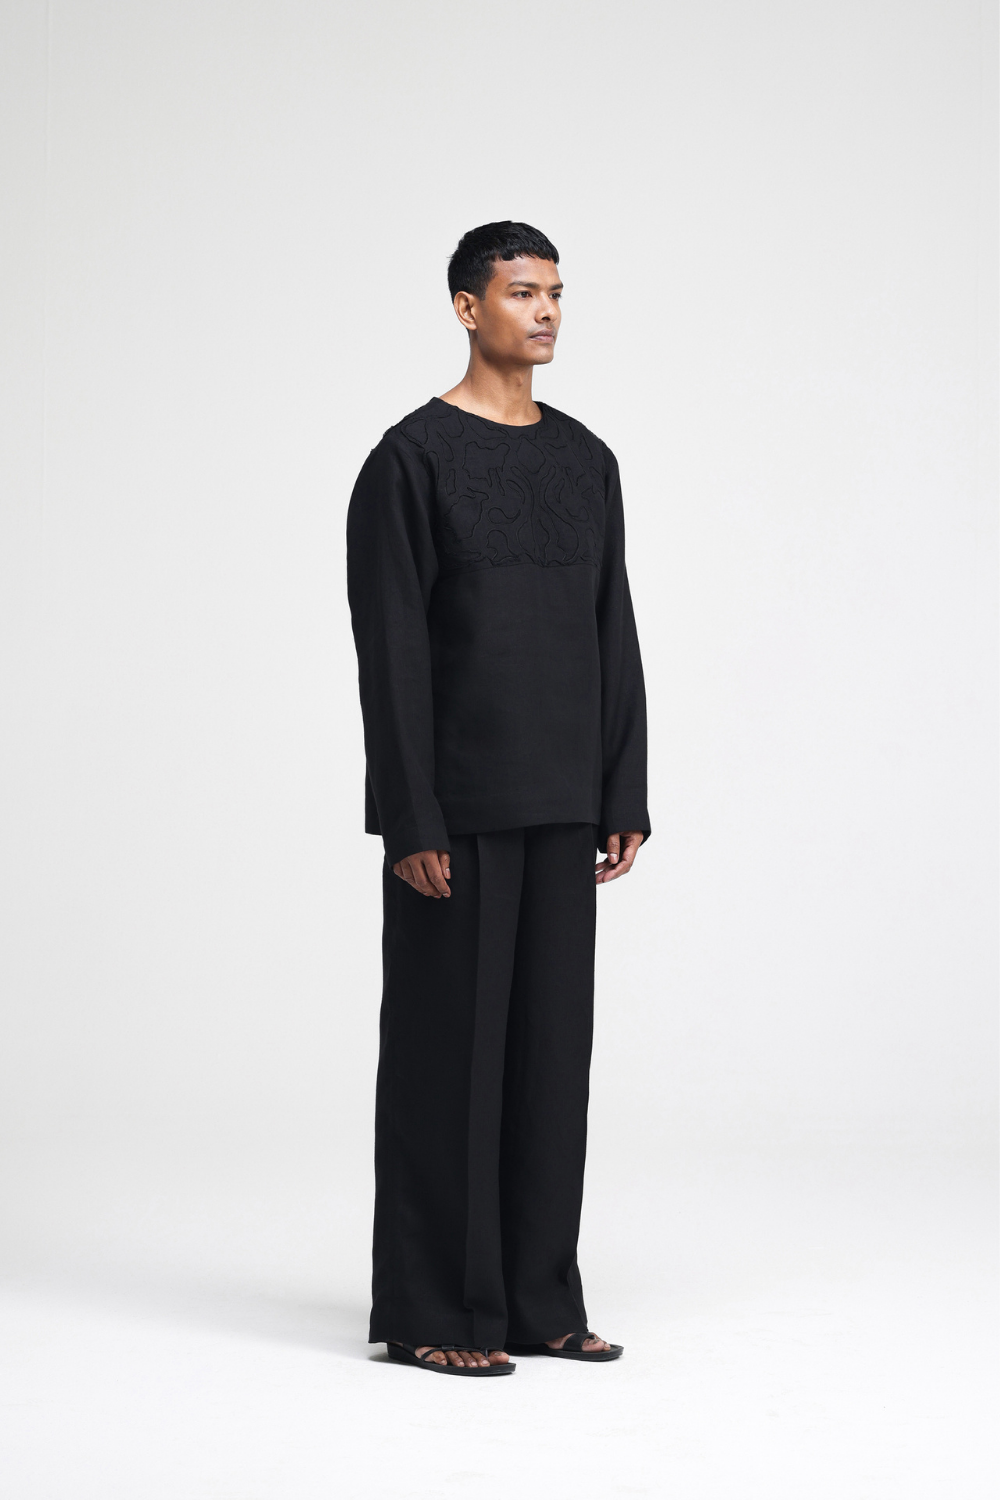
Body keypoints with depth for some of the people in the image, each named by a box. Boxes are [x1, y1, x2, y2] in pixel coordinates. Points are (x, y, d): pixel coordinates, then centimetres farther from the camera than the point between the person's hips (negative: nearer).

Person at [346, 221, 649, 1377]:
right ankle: (432, 1310, 6)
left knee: (552, 1043, 8)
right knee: (449, 1046, -2)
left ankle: (537, 1298, 17)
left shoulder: (587, 460, 11)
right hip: (458, 809, -6)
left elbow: (614, 639, 13)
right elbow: (391, 652, -13)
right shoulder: (412, 459, -9)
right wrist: (411, 822, -17)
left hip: (561, 805, 6)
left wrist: (625, 799, 8)